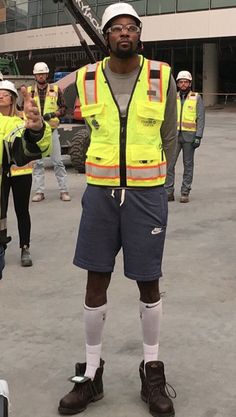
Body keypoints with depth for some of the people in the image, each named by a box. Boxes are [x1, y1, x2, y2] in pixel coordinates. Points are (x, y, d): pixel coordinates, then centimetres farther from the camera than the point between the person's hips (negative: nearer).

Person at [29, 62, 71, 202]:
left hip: (51, 130, -1)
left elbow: (63, 108, 5)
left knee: (58, 161, -1)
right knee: (37, 163, 3)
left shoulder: (56, 90, 4)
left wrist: (53, 114, -13)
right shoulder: (29, 91, 7)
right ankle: (39, 192, 8)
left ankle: (64, 190, 4)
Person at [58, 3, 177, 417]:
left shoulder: (162, 77, -4)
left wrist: (148, 177, 8)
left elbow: (169, 137, 6)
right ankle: (91, 373, 22)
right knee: (96, 282, 6)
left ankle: (151, 371, 25)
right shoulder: (85, 80, -1)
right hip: (100, 193, 1)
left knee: (148, 282, 7)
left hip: (147, 194, -1)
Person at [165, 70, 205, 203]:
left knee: (188, 165, 4)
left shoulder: (197, 98, 1)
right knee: (169, 163, -6)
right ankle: (169, 192, 0)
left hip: (189, 136, -2)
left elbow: (201, 119, -3)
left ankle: (185, 193, 11)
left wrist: (198, 136, -12)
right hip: (174, 135, 2)